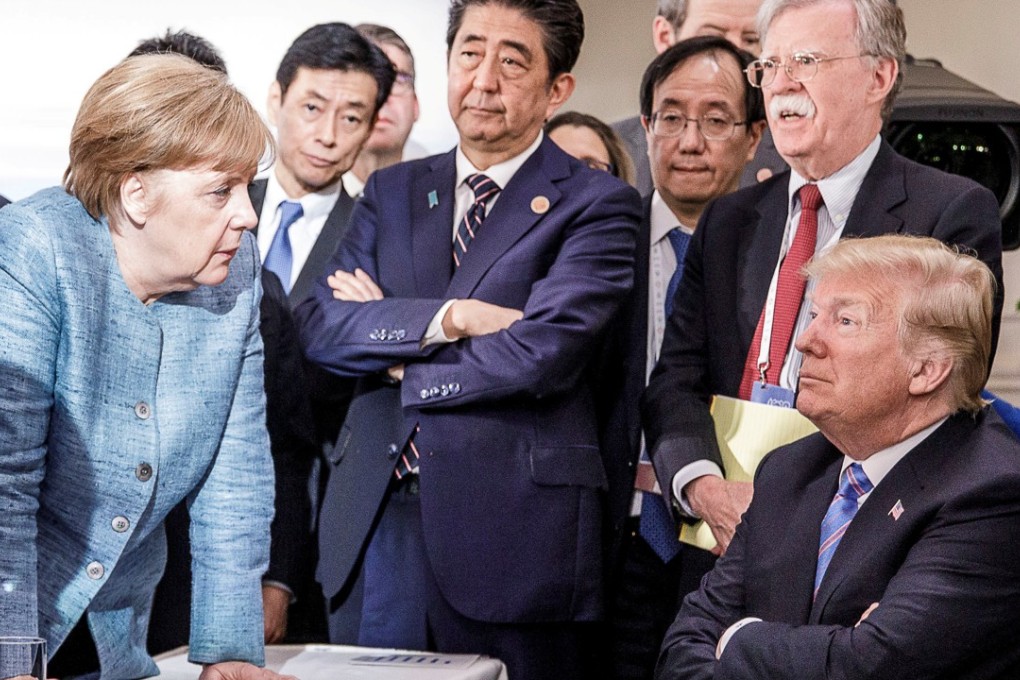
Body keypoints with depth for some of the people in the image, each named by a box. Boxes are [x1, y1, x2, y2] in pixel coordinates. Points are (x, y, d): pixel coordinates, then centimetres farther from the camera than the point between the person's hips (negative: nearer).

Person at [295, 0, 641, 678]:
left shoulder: (598, 205, -2)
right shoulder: (391, 191, 14)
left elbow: (543, 353, -15)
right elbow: (320, 324, 1)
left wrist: (390, 348, -4)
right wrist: (448, 317, -14)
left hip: (514, 533, -4)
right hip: (376, 522, 4)